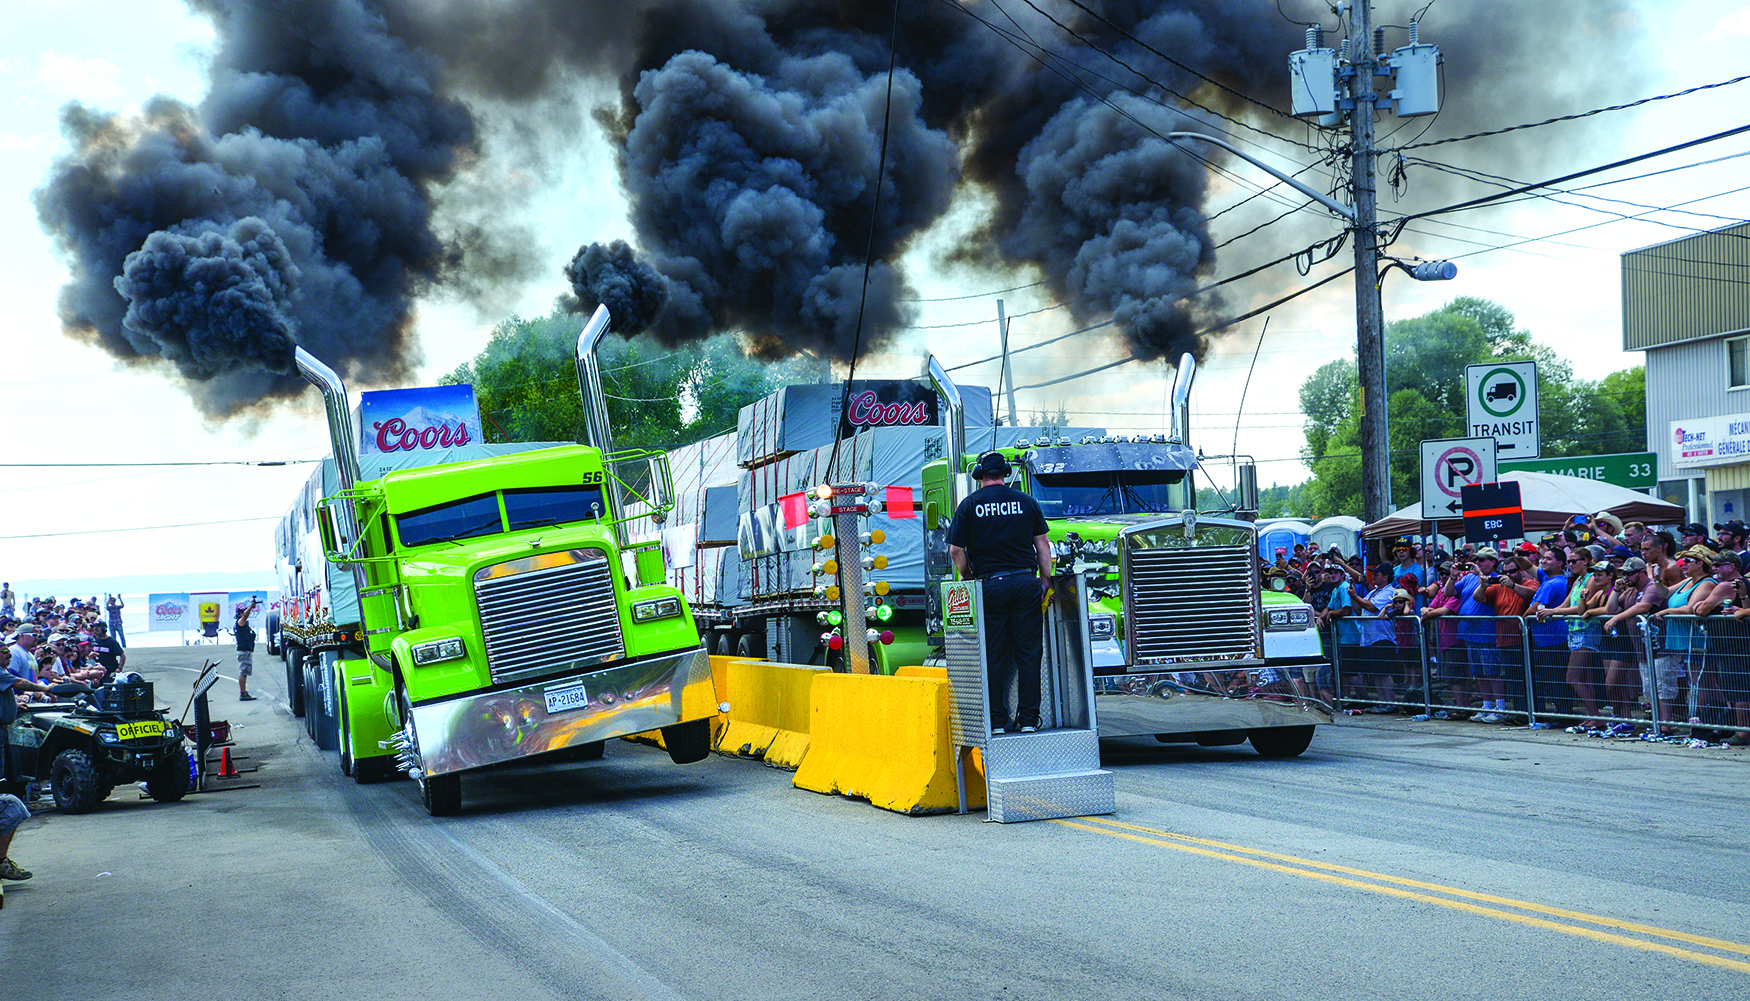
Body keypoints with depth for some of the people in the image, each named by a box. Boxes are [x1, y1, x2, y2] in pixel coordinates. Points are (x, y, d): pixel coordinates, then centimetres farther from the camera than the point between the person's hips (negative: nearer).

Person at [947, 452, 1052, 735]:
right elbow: (1043, 544, 7)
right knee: (1028, 652, 5)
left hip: (990, 584, -1)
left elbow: (956, 550, -3)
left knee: (994, 655, 4)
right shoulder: (1027, 502, 7)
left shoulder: (970, 504, 0)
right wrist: (1045, 580, 11)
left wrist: (968, 578, 11)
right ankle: (1028, 719, 5)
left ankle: (997, 720, 4)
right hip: (1025, 581, 1)